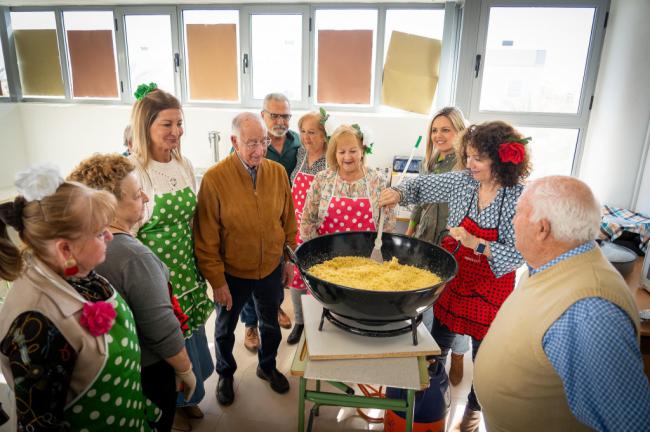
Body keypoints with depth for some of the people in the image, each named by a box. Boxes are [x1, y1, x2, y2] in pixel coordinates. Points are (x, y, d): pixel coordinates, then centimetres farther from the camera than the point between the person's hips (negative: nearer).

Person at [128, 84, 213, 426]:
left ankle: (185, 397, 48)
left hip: (188, 271, 6)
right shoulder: (131, 171, -19)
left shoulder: (184, 164, 2)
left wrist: (202, 267, 13)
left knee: (190, 335, 21)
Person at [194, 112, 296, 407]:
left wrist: (289, 260, 5)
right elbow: (206, 238, -16)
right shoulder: (214, 178, -21)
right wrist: (217, 281, -13)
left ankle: (267, 366, 52)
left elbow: (288, 221, 1)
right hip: (231, 273, -2)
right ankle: (225, 374, 50)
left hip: (272, 269, 3)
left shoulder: (278, 172, -10)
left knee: (271, 323, 24)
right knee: (225, 328, 22)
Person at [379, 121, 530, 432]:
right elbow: (424, 185, 4)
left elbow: (517, 255, -20)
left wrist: (475, 243, -32)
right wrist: (398, 193, -14)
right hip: (452, 279, 3)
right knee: (439, 340, 19)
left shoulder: (520, 199, -20)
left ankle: (474, 407, 44)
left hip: (490, 290, -3)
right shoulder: (462, 181, -9)